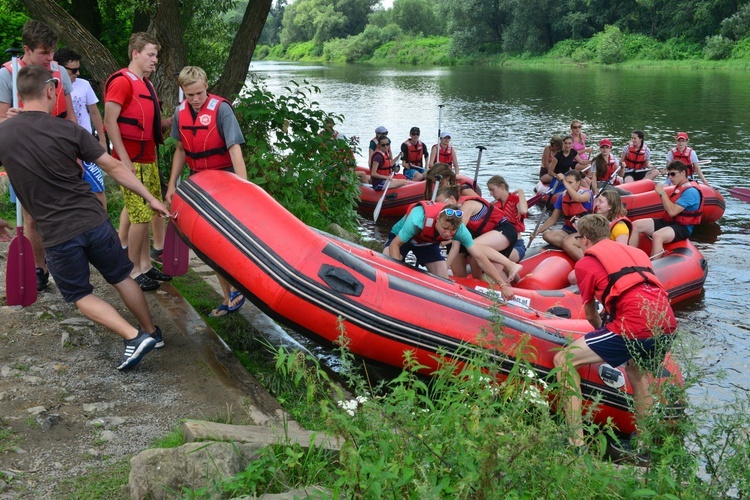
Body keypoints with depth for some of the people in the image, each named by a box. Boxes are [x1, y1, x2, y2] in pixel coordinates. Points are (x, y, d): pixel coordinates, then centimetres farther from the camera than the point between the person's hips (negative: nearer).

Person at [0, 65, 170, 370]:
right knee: (122, 279, 21)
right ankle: (152, 332, 33)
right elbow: (114, 167, -1)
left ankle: (133, 336, 1)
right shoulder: (69, 131, -5)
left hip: (57, 236, -1)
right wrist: (150, 198, 7)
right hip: (94, 222, 1)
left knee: (80, 296, 16)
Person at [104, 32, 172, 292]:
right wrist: (124, 159, -21)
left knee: (147, 214, 13)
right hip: (132, 161, -9)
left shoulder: (146, 84, 16)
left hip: (148, 159, 9)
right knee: (140, 217, -6)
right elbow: (110, 122, -17)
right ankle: (135, 271, 4)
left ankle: (146, 265, 23)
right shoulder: (122, 82, -12)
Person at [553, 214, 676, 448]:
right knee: (636, 371, 36)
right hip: (667, 325, 7)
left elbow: (591, 316, 22)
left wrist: (601, 330, 45)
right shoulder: (636, 252, 29)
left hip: (635, 327, -7)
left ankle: (576, 441, -4)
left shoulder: (586, 263, 12)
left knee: (564, 360, 3)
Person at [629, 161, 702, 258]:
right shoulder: (679, 187, 16)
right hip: (668, 222, 10)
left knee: (657, 236, -39)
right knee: (636, 225, -7)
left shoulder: (691, 191, -15)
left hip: (682, 227, -10)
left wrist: (662, 193, -17)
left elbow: (672, 211, -23)